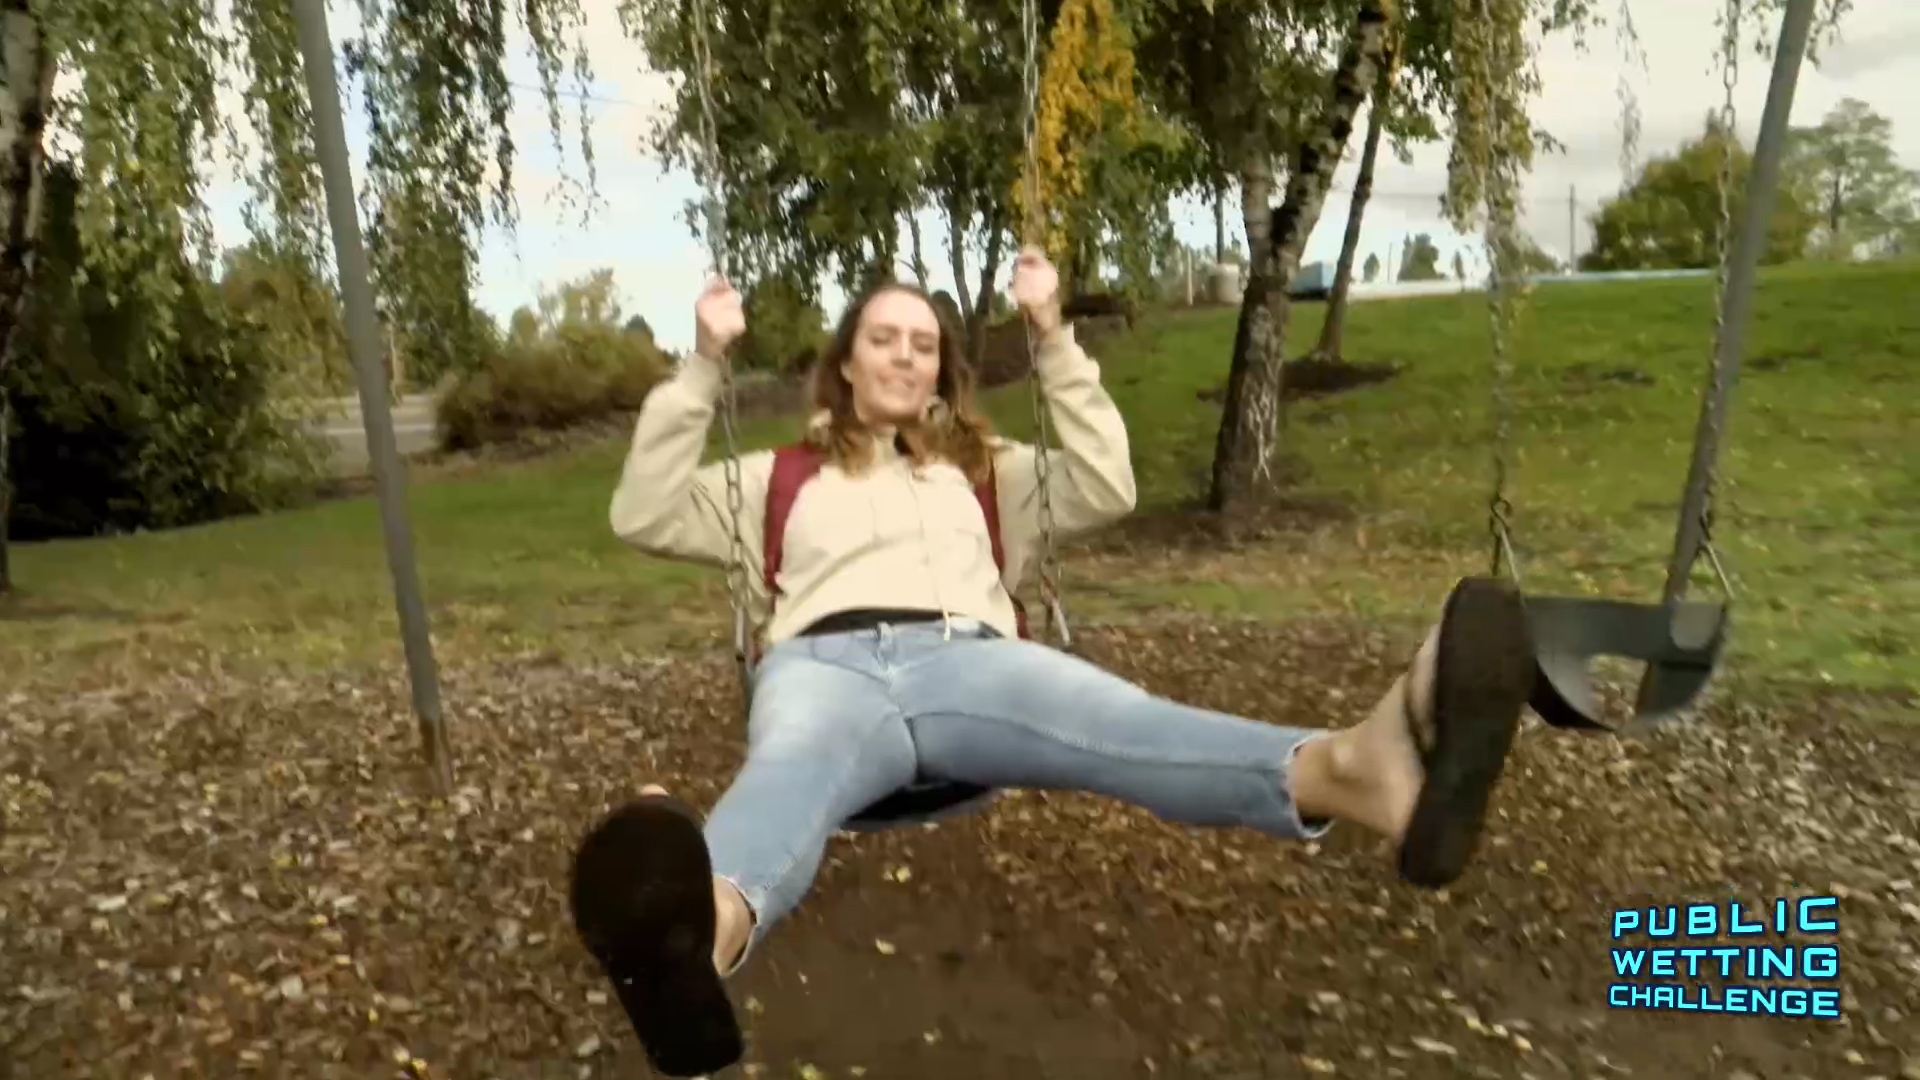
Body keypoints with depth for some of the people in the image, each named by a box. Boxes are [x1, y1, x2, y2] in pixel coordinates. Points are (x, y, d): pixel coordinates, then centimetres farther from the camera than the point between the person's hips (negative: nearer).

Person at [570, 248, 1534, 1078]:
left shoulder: (986, 467, 33)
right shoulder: (780, 478, 30)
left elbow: (1107, 489, 20)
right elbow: (644, 516, 21)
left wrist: (1053, 340, 17)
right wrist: (701, 367, 16)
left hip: (965, 657, 1)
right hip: (824, 663, 0)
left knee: (1112, 719, -35)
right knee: (788, 773, -41)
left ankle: (1353, 767, -63)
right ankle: (704, 933, -76)